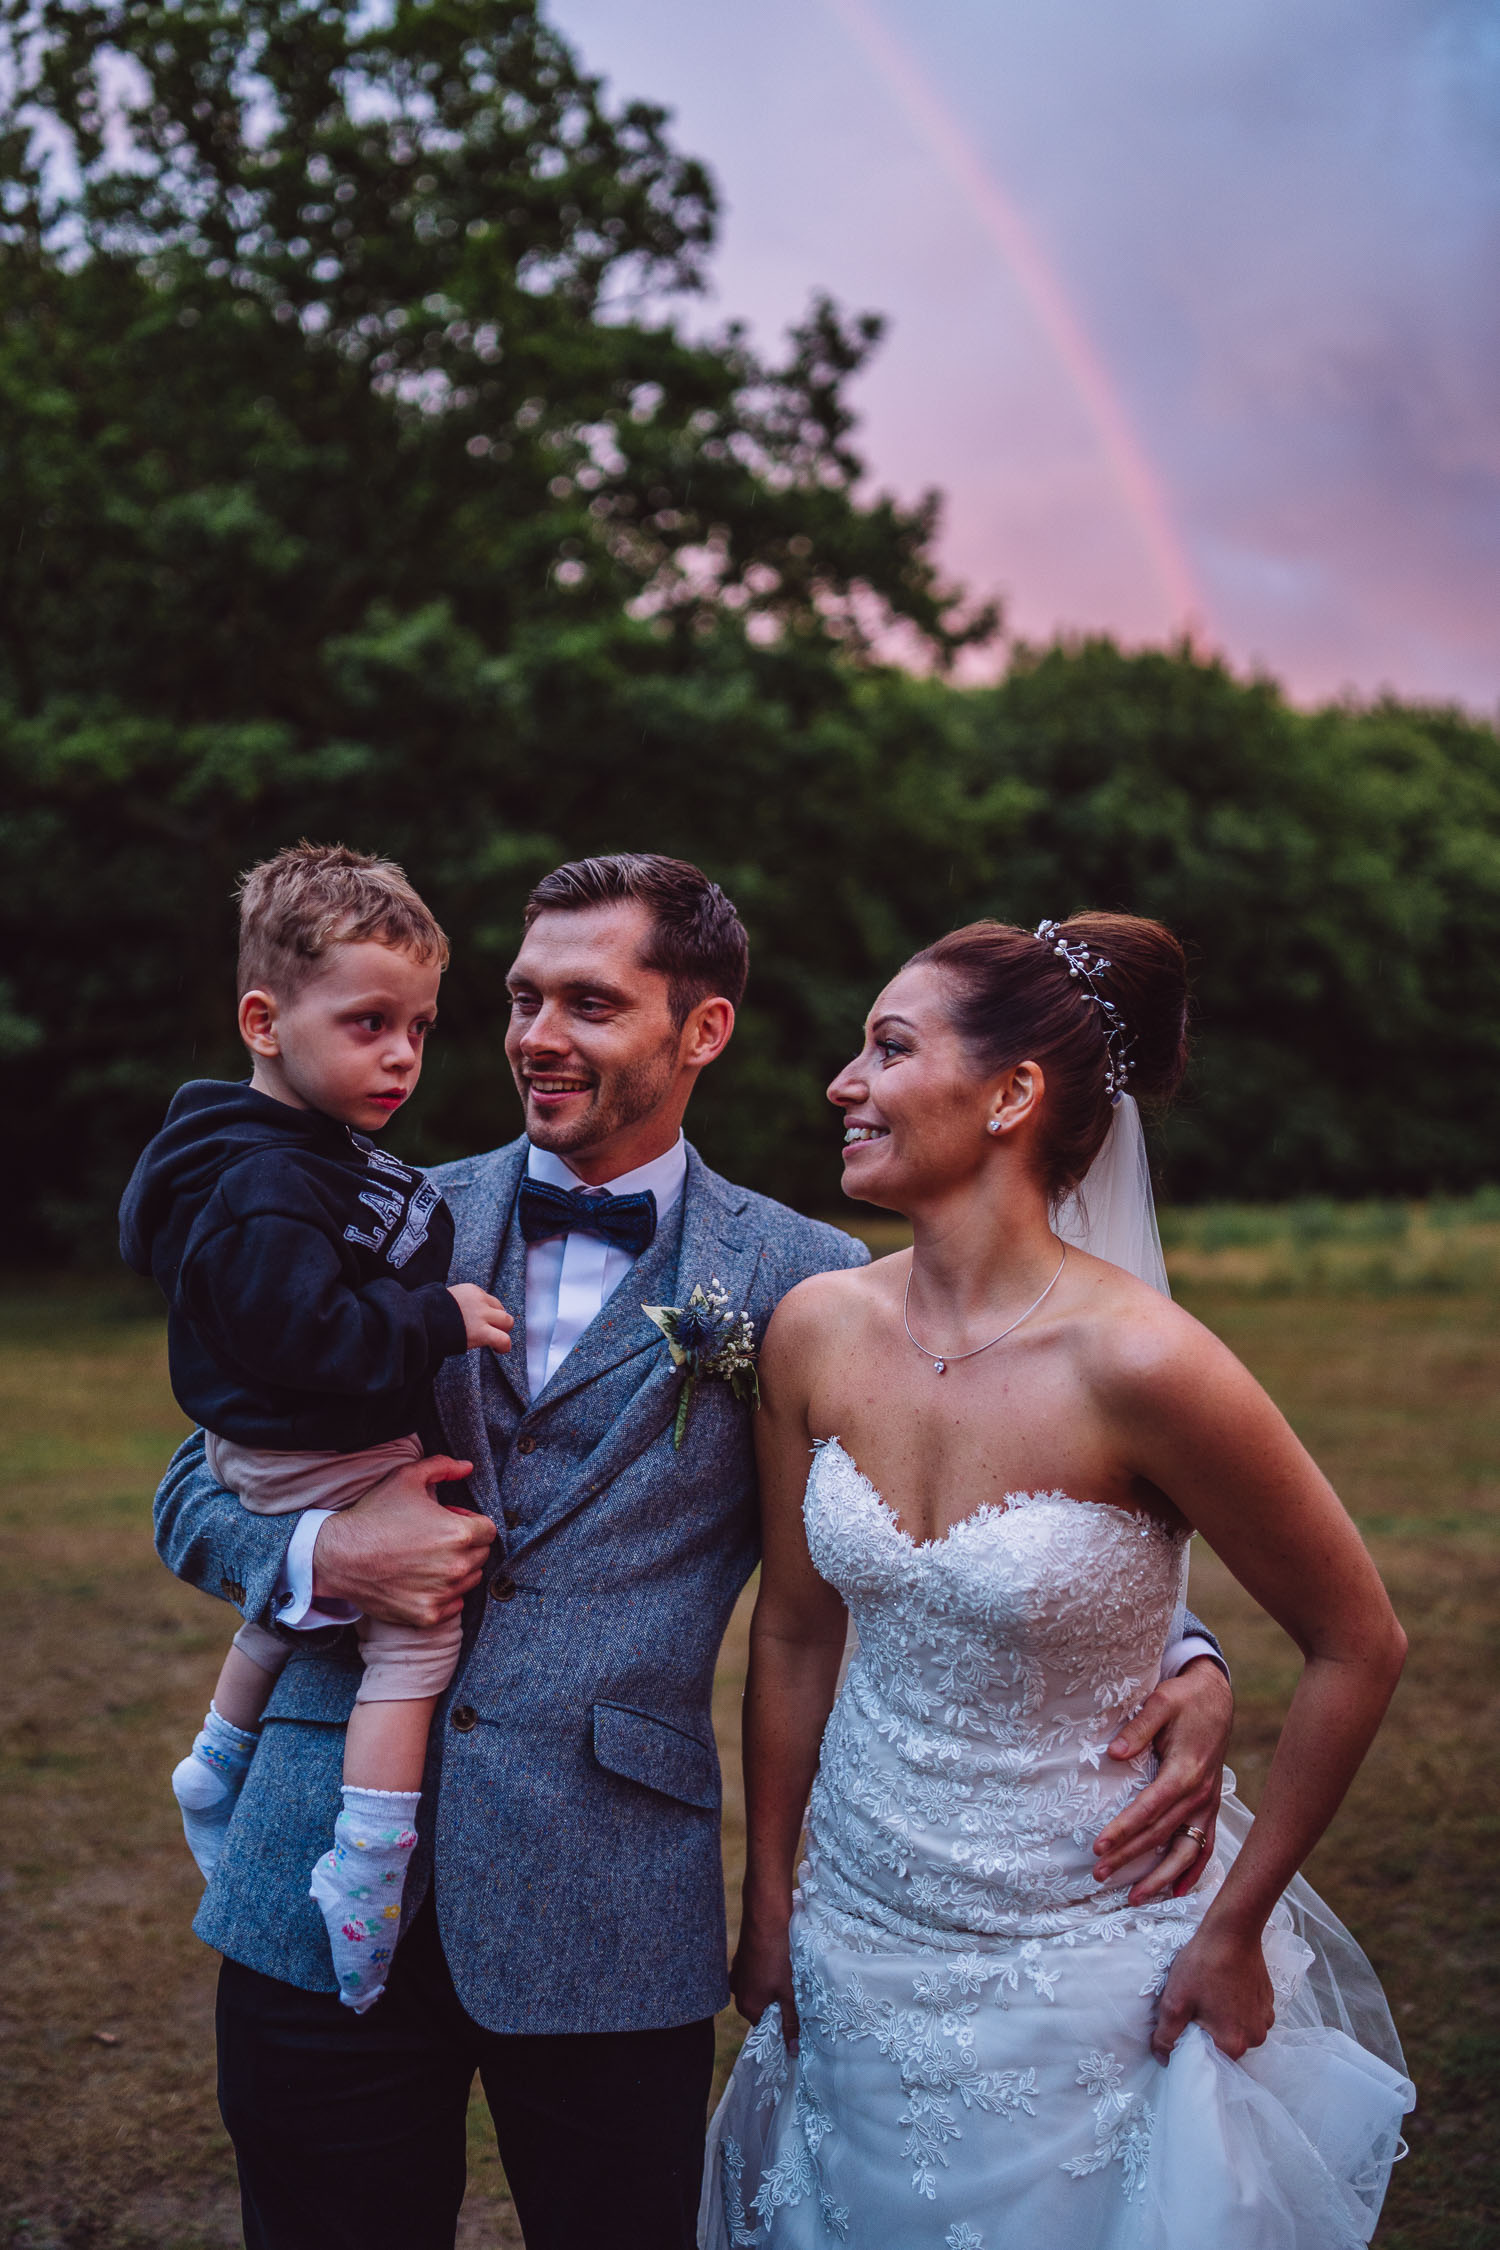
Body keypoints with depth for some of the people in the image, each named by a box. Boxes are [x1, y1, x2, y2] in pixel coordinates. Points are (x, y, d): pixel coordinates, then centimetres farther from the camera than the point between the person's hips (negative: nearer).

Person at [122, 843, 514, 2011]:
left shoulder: (327, 1153, 6)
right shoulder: (265, 1187, -27)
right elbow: (299, 1332, -34)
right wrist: (438, 1323, -29)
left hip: (329, 1449, 11)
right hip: (325, 1465, -11)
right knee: (416, 1630, -7)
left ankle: (218, 1764, 48)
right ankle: (368, 1869, -1)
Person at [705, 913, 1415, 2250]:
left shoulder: (1139, 1362, -24)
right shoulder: (818, 1332, -9)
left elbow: (1358, 1646, -13)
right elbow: (794, 1634, 3)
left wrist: (1235, 1928, -7)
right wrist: (767, 1905, 9)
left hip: (1091, 1963, -4)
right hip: (861, 1941, 5)